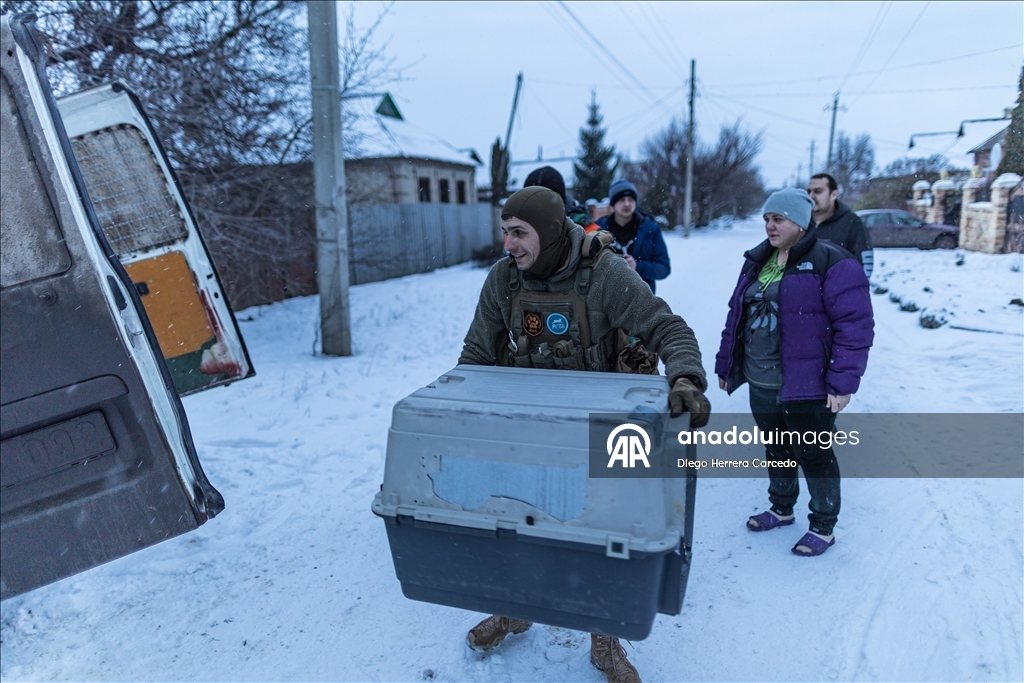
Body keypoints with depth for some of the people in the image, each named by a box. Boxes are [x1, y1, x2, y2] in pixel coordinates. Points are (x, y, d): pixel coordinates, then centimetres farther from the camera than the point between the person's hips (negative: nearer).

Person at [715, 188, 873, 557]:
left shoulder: (831, 262, -13)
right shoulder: (757, 261, 10)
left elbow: (855, 326, -16)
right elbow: (737, 315, 15)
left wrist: (843, 383, -20)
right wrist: (725, 364, 15)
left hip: (806, 387, -6)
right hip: (760, 384, 7)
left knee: (814, 456, 8)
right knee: (775, 449, 21)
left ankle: (823, 527, 27)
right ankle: (781, 508, 41)